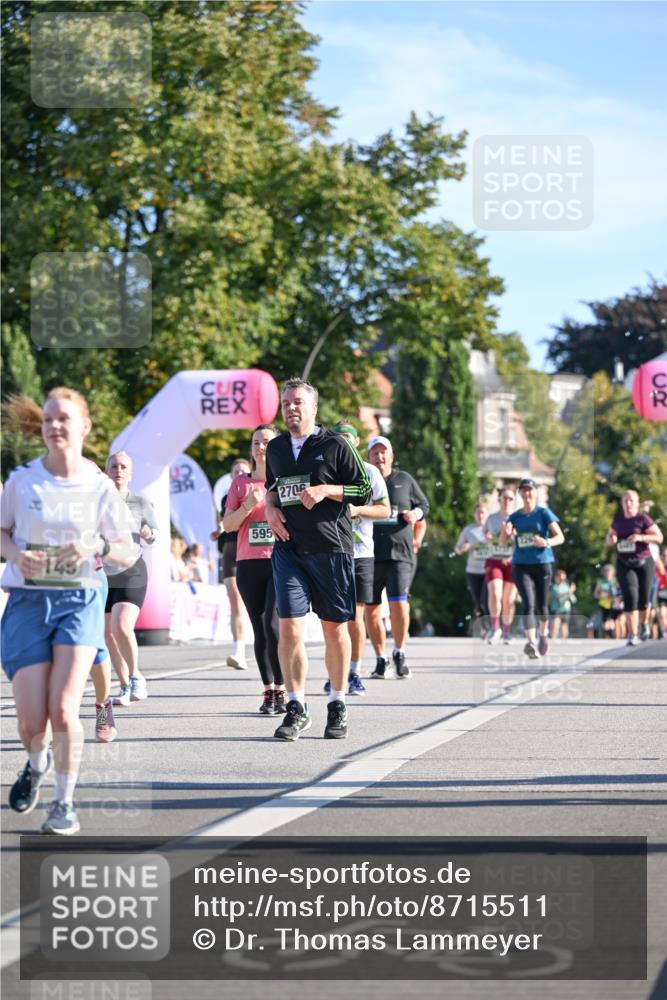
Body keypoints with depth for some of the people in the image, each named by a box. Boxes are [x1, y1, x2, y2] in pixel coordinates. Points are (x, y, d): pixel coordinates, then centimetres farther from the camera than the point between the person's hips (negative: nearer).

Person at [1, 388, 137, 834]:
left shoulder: (100, 487, -2)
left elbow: (129, 554, 2)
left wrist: (98, 547, -19)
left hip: (80, 601, -1)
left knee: (63, 710, -16)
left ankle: (65, 802, 4)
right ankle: (37, 762, 34)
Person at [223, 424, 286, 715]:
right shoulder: (240, 483, 13)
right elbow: (228, 525, 9)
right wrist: (247, 506, -7)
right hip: (248, 564, 3)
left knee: (273, 625, -17)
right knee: (260, 632, 3)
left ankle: (281, 690, -10)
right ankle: (268, 691, 9)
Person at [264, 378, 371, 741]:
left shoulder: (335, 445, -2)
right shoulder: (276, 448, 12)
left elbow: (365, 490, -2)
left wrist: (326, 490, -14)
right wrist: (270, 507, 9)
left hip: (331, 547, -3)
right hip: (288, 547, 3)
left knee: (334, 628, 5)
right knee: (288, 628, -9)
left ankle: (337, 706, 19)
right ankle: (296, 709, -2)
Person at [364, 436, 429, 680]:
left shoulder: (404, 480, 10)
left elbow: (424, 504, 18)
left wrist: (415, 514, -3)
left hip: (400, 552, -1)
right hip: (370, 553, 1)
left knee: (399, 604, -15)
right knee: (371, 609, 3)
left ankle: (399, 654, 4)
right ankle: (381, 660, 16)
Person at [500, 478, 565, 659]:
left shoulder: (544, 513, -1)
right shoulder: (514, 517, 8)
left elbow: (560, 537, -6)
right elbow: (502, 541, 7)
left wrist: (547, 542, -26)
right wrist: (506, 532, -16)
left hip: (543, 563, -1)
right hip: (521, 565, 1)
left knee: (541, 605, 9)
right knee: (528, 603, -15)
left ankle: (543, 633, 38)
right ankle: (531, 642, -25)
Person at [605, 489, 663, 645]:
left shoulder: (643, 519, -6)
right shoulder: (617, 520, 7)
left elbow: (659, 538, -9)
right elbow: (607, 540, 19)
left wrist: (641, 537, -23)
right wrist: (611, 539, -5)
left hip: (643, 563, -2)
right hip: (624, 565, 2)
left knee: (643, 599, 6)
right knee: (630, 596, -14)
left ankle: (645, 624, 39)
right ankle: (633, 635, -13)